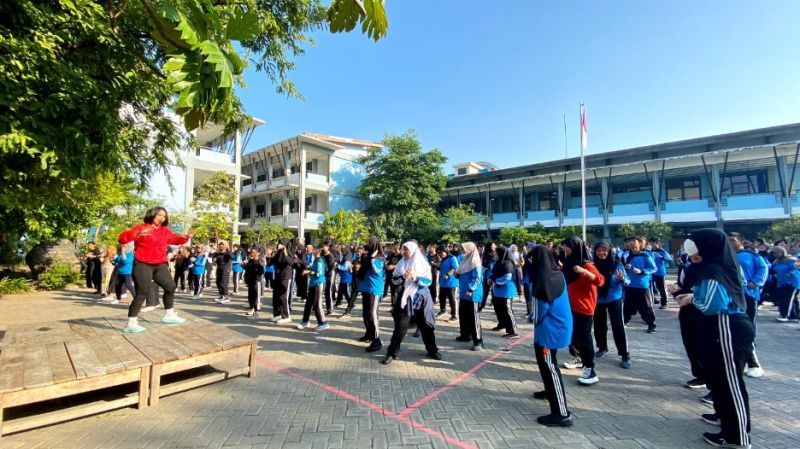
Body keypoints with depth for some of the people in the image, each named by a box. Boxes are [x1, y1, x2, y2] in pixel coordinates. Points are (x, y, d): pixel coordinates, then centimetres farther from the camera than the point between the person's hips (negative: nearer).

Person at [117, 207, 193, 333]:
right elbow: (122, 238, -14)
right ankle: (131, 323, 0)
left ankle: (169, 315, 31)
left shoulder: (165, 231, 12)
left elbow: (175, 239, 27)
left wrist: (186, 237, 7)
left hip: (160, 265, 7)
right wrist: (137, 234, -31)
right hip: (142, 265, -7)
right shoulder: (140, 228, -7)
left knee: (170, 287, 14)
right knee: (142, 293, -10)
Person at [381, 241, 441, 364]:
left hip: (421, 297, 0)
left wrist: (416, 278, -22)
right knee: (400, 326, -1)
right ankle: (392, 352, 9)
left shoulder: (423, 264, -2)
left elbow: (428, 281, -7)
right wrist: (403, 277, -18)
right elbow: (394, 280, 1)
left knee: (425, 325, 11)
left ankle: (432, 349, 28)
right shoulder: (401, 264, 3)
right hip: (405, 298, 0)